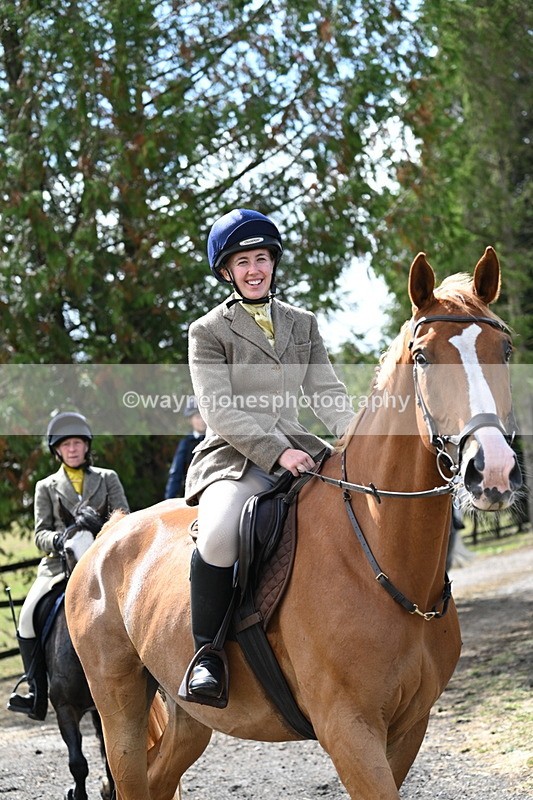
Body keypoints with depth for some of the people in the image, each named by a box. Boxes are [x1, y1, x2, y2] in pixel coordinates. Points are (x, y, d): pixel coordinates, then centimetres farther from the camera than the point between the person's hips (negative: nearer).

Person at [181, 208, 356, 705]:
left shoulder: (303, 325, 17)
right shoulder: (208, 332, 2)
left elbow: (329, 395, 10)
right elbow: (219, 411, -8)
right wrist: (277, 452, -20)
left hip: (295, 450, 5)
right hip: (233, 458, -5)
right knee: (220, 533, -37)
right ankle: (206, 652, -20)